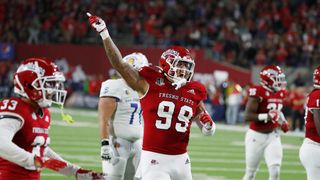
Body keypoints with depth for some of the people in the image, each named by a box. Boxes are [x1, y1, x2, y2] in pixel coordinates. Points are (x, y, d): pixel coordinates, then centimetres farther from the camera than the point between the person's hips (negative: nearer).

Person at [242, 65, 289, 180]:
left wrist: (282, 121, 7)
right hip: (256, 136, -5)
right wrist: (266, 116, -34)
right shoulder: (258, 92, -18)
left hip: (273, 136, 5)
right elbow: (247, 116, -23)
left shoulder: (280, 93, 4)